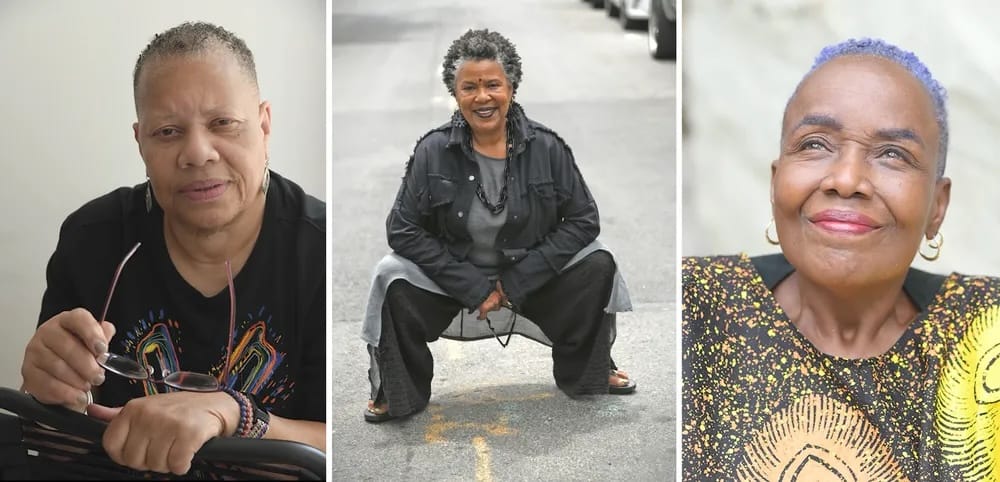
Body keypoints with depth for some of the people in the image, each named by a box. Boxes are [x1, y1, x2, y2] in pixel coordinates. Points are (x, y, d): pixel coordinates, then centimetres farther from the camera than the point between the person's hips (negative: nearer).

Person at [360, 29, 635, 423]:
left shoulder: (546, 148, -12)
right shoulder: (433, 152, -14)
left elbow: (583, 220, -10)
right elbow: (404, 230, -13)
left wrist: (517, 282, -19)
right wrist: (473, 287, -21)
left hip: (532, 279, 1)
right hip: (455, 281, -1)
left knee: (598, 265, -20)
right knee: (393, 276, -28)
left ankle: (586, 373, 7)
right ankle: (398, 390, -3)